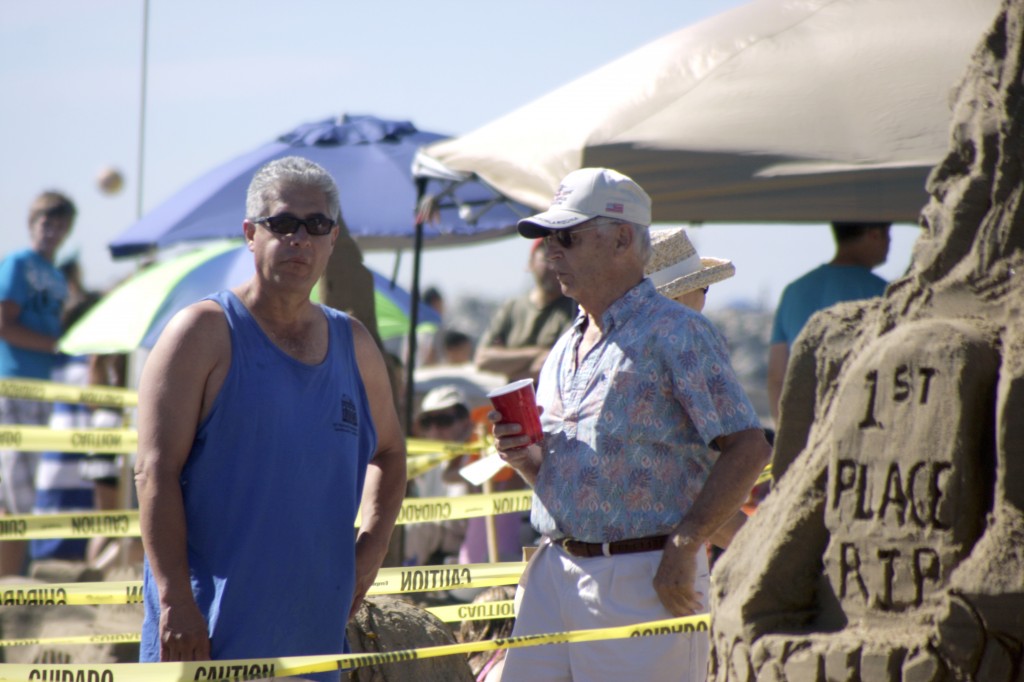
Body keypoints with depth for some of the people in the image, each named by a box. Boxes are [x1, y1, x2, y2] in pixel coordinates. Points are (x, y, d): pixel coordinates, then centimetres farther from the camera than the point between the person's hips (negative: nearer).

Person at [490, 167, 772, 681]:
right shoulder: (565, 347, 19)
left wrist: (683, 546, -19)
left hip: (644, 582, -8)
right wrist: (523, 456, 4)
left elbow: (748, 449, -15)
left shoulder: (675, 334, -7)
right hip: (555, 573, 8)